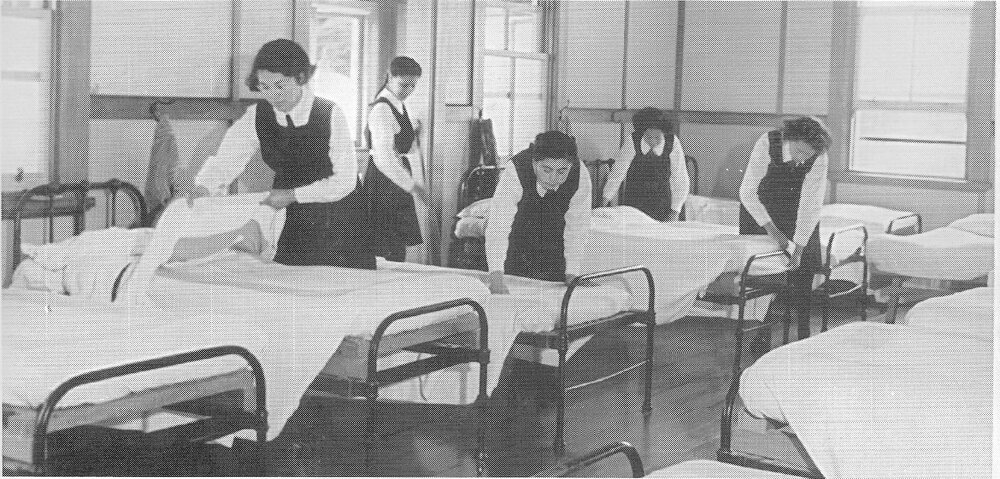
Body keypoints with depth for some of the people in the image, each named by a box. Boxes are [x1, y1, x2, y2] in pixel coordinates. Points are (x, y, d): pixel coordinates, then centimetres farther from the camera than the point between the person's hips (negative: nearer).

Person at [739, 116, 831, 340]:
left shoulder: (819, 157, -26)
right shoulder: (767, 144, -31)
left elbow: (811, 203, -27)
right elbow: (747, 192, -28)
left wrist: (798, 248, -31)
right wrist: (770, 228, -32)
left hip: (798, 213, 1)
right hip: (759, 207, -1)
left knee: (802, 270, -6)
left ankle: (803, 338, 1)